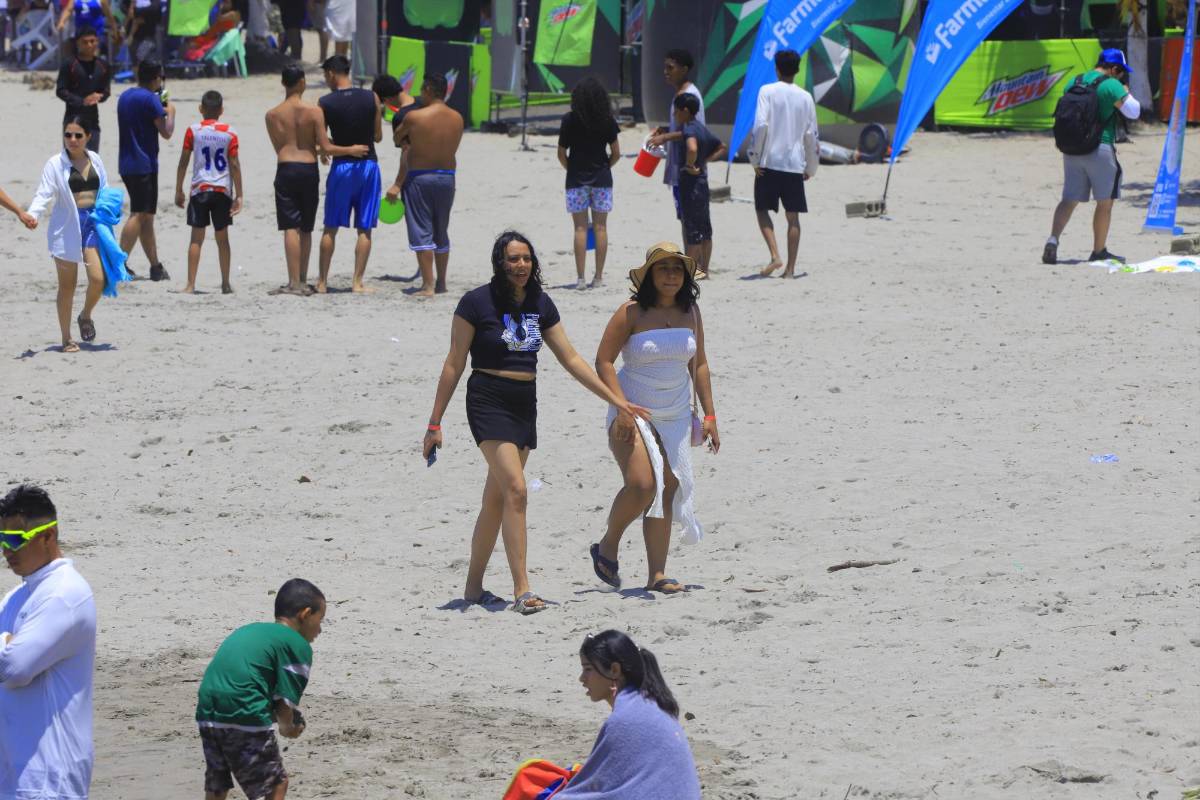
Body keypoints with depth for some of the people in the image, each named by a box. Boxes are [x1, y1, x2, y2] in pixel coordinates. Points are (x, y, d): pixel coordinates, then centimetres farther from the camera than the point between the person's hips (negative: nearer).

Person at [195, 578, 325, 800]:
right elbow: (286, 700, -4)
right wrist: (287, 727, 17)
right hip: (245, 717, -8)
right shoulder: (298, 645, 2)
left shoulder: (247, 631, 28)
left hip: (207, 715, 8)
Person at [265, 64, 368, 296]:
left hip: (286, 170, 0)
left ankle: (294, 282, -12)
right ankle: (303, 282, 17)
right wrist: (351, 150, 9)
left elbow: (279, 148, 12)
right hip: (309, 170, 0)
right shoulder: (314, 111, -4)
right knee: (306, 229, 12)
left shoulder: (272, 115, 2)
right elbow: (326, 148, -6)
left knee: (290, 228, -3)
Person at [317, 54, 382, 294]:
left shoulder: (325, 103, -6)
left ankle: (323, 281, 12)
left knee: (330, 228, 10)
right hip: (368, 164, 1)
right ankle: (357, 282, 1)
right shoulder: (371, 98, -2)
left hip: (341, 165, -1)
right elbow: (378, 136, 4)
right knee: (365, 229, 5)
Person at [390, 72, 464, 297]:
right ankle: (441, 282, 25)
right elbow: (452, 148, 7)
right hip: (447, 177, 5)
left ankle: (428, 285, -7)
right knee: (441, 233, 18)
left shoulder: (414, 117, -14)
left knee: (421, 233, -2)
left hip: (419, 178, -5)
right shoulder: (457, 119, 1)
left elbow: (397, 139, 1)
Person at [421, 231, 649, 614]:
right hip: (489, 400, -6)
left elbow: (570, 359, 12)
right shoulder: (477, 302, -8)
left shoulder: (540, 305, 8)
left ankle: (474, 587, 18)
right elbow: (454, 364, -5)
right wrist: (435, 422, -6)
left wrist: (616, 400, 10)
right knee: (515, 489, -19)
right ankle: (522, 590, -22)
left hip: (525, 404, 6)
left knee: (496, 499, 9)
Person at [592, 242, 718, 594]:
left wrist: (709, 414, 10)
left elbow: (699, 365, 14)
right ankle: (608, 546, 4)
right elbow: (603, 361, -11)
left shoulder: (690, 312, 6)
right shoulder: (631, 312, -10)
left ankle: (657, 574, 4)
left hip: (675, 416, 5)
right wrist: (622, 408, -20)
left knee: (668, 491, 2)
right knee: (642, 485, -21)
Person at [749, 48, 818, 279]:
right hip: (795, 164, 3)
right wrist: (811, 168, 18)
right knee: (793, 217, 6)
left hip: (769, 163, -3)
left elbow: (760, 125, -14)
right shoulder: (805, 97, 6)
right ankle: (790, 268, 4)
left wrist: (755, 158, -6)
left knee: (762, 210, 8)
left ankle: (775, 256, -10)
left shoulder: (767, 91, -4)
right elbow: (811, 135, 9)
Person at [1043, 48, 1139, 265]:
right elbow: (1133, 112, -8)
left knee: (1069, 199, 7)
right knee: (1105, 202, 8)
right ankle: (1099, 251, 15)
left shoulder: (1073, 83, 12)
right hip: (1100, 148, -6)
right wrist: (1127, 94, 10)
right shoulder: (1111, 85, -9)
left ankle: (1053, 239, -15)